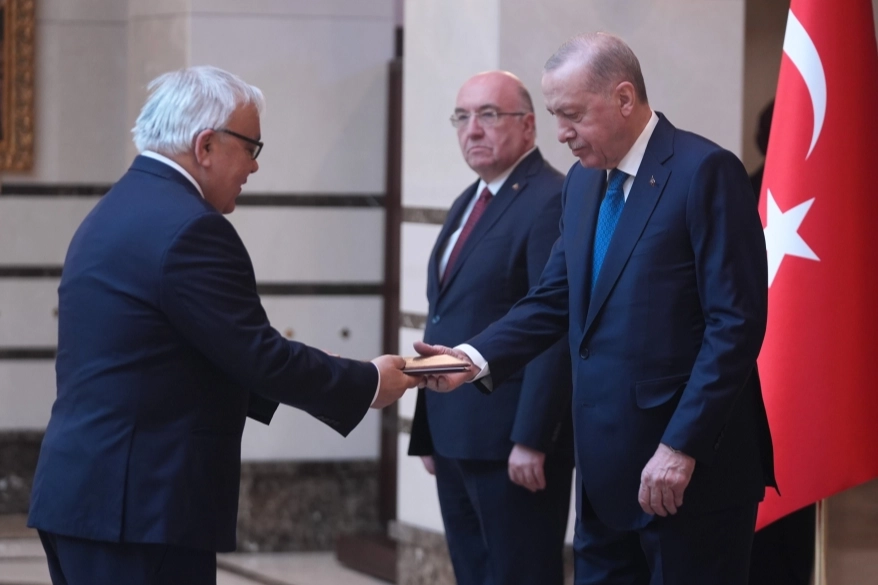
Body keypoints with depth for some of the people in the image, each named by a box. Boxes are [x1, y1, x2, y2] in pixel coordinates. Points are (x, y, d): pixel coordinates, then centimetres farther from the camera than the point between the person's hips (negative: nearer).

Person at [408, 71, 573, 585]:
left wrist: (532, 440, -22)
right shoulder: (468, 203, 17)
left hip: (514, 445, -9)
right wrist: (429, 430, 16)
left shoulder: (551, 202, -12)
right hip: (456, 440, 9)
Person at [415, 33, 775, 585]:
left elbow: (736, 324, -15)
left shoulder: (704, 171, -11)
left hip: (691, 469, -7)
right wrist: (477, 357, -2)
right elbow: (555, 299, 15)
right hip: (607, 474, 7)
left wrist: (681, 447, -19)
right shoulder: (584, 182, 14)